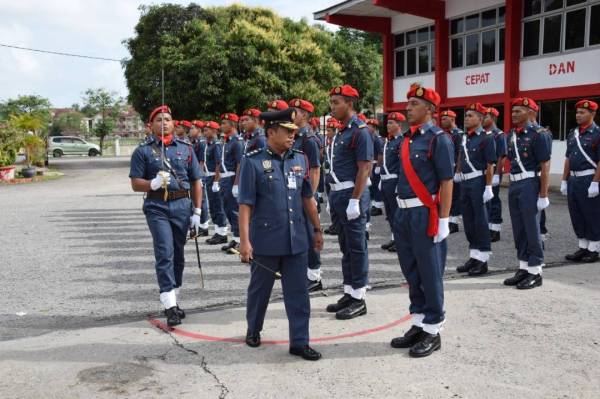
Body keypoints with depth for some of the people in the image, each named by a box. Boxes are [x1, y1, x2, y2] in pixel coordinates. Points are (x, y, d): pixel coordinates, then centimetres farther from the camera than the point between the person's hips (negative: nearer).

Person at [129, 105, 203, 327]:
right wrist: (153, 184, -21)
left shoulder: (185, 148, 10)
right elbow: (135, 184, 0)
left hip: (182, 205, 3)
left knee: (178, 255, 11)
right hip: (157, 207, -3)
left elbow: (196, 182, 11)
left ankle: (173, 301, 26)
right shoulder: (143, 151, 3)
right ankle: (170, 306, -9)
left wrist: (197, 211, 5)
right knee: (165, 253, -11)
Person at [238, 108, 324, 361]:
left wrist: (317, 229, 14)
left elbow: (308, 198, 13)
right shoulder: (253, 161, -9)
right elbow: (245, 204, -10)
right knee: (260, 288, 15)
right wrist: (245, 240, -14)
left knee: (298, 292, 6)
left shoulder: (299, 159, 6)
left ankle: (299, 341, 15)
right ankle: (253, 330, 37)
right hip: (266, 240, -4)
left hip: (296, 240, 4)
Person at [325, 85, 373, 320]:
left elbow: (365, 168, -18)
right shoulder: (340, 132, 15)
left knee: (356, 247, -1)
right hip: (337, 194, 9)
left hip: (351, 195, -9)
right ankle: (348, 294, 23)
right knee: (345, 247, 14)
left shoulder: (360, 131, -12)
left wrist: (354, 201, -22)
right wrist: (333, 196, 18)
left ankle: (359, 298, 7)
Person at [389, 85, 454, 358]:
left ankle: (433, 331, 13)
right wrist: (400, 212, 16)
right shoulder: (407, 138, 13)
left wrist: (443, 220, -17)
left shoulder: (438, 139, -10)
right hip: (404, 213, 8)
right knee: (411, 273, 14)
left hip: (424, 214, -8)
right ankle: (418, 325, 27)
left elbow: (446, 182, -13)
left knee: (429, 274, 2)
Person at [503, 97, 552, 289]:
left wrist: (543, 195, -15)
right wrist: (511, 187, 13)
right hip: (514, 185, 7)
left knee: (532, 230, -1)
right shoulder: (511, 135, 12)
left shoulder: (539, 134, -10)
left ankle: (535, 272, 9)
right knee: (518, 229, 12)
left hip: (530, 185, -7)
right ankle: (523, 268, 22)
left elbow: (545, 166, -12)